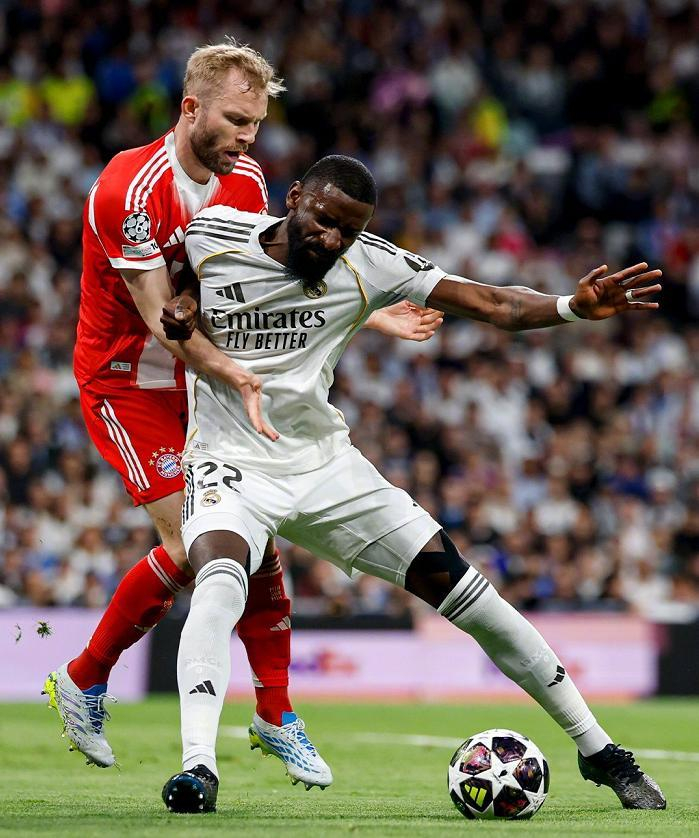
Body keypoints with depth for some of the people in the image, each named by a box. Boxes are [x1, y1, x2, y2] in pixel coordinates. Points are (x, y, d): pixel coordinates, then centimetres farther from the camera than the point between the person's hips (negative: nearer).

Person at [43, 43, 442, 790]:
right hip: (126, 383, -6)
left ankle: (275, 713, 12)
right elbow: (162, 319, -26)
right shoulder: (129, 189, -24)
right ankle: (81, 681, 5)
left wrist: (371, 318, -1)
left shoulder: (246, 182, -1)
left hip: (205, 382, 6)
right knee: (192, 545, -15)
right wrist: (240, 380, -37)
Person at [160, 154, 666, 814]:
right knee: (219, 582, -36)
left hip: (328, 466, 2)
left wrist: (574, 307, -30)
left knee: (464, 591, -3)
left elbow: (494, 305, -14)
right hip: (231, 466, -2)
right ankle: (197, 767, -39)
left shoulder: (367, 265, -9)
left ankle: (596, 749, 9)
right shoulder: (207, 238, -10)